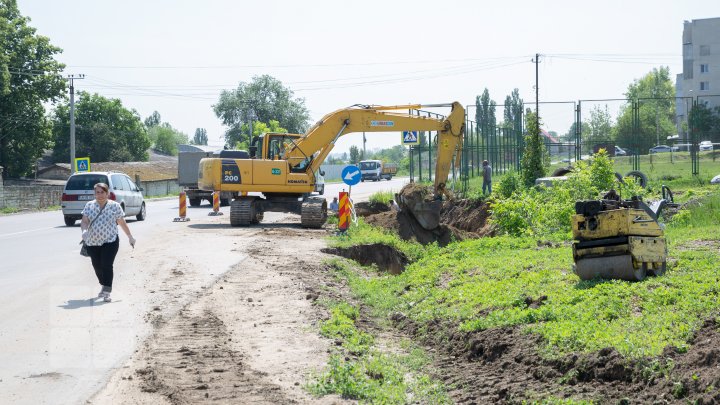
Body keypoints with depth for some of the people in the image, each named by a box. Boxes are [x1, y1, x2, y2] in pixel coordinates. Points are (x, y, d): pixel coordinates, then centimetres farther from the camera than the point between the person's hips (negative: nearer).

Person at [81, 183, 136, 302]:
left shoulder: (115, 206, 0)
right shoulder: (89, 206, 5)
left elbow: (122, 223, 9)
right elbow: (84, 222, -1)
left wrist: (130, 237, 14)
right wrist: (84, 230, -23)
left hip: (110, 242, -3)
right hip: (92, 242, 3)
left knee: (107, 266, -14)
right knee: (97, 266, 12)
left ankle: (107, 292, -15)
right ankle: (103, 286, 36)